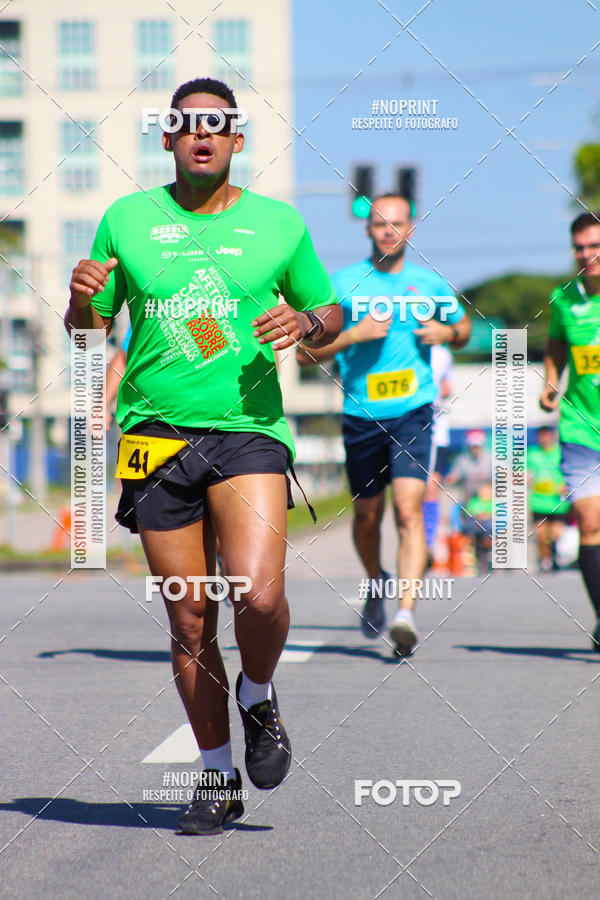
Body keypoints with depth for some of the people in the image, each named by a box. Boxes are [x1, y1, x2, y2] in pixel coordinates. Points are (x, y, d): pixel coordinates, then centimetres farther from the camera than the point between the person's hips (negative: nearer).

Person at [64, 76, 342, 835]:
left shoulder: (278, 224, 7)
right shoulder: (127, 221, 8)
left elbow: (330, 314, 17)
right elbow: (85, 328, 14)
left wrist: (306, 323, -6)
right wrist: (82, 301, -8)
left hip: (249, 431, -1)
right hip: (156, 436, 1)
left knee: (258, 596, -21)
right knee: (191, 621, 3)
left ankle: (258, 698, 12)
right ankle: (217, 777, 19)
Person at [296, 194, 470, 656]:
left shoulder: (431, 284, 6)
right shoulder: (342, 284, -1)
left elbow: (463, 328, 23)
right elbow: (306, 352, -3)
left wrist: (447, 332, 0)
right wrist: (355, 334, -16)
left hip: (413, 413, -1)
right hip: (361, 416, 1)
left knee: (409, 511, -17)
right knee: (367, 515, 14)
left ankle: (406, 613, -23)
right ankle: (377, 583, 43)